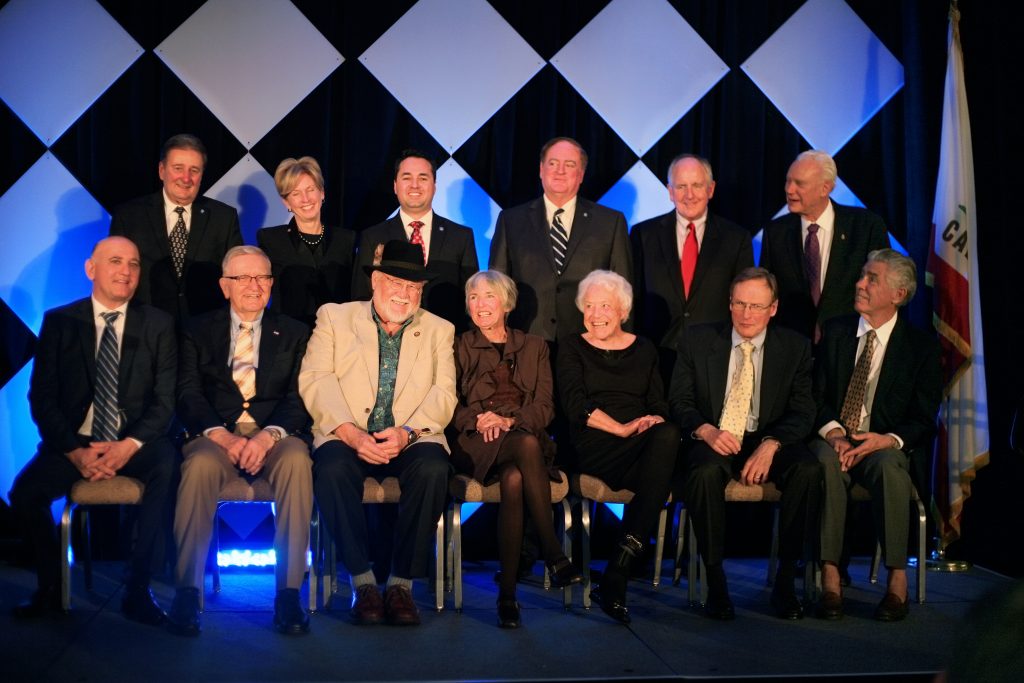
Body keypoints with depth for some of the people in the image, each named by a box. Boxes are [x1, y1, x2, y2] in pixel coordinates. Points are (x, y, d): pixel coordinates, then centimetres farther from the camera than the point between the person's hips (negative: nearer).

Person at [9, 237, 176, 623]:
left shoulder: (158, 325, 6)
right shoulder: (59, 322, 6)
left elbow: (166, 399, 0)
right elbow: (41, 397, 1)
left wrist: (130, 445, -18)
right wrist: (75, 450, -14)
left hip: (136, 443, -1)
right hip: (74, 442, 1)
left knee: (169, 468, -33)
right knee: (24, 492, -26)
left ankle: (137, 590, -21)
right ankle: (50, 589, -1)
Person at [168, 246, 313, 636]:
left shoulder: (293, 334, 15)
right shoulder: (198, 330, 15)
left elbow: (299, 398, 2)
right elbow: (188, 395, 3)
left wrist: (268, 436, -18)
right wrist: (221, 435, -17)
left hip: (274, 438, 0)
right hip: (216, 436, 0)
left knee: (297, 459, -35)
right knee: (200, 464, -36)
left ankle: (289, 594, -32)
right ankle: (186, 593, -30)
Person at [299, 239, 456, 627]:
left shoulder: (439, 330, 19)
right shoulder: (335, 317, 15)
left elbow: (443, 393, 5)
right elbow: (314, 380, 2)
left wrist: (408, 431, -15)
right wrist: (350, 432, -15)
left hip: (411, 440, 1)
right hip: (347, 438, 0)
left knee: (433, 468, -32)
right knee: (331, 468, -34)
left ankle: (402, 582, -20)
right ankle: (362, 580, -20)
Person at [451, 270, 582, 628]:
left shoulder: (534, 346, 21)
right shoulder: (460, 348, 18)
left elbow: (545, 407, 9)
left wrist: (509, 421, -11)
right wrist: (479, 420, -14)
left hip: (525, 436, 2)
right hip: (477, 445, -1)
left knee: (514, 479, -38)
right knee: (528, 446, -38)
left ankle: (507, 592, -37)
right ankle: (554, 556, -39)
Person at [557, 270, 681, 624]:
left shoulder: (644, 349, 23)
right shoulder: (572, 348, 14)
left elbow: (658, 404, 16)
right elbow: (575, 404, -2)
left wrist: (655, 421, -9)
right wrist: (621, 428, -15)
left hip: (643, 446, 4)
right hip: (594, 450, -3)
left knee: (667, 435, -35)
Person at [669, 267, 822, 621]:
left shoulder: (795, 347, 4)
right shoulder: (697, 340, 4)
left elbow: (802, 412, -1)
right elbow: (679, 401, 2)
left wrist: (770, 445, -20)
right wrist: (705, 431, -21)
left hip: (769, 441, 1)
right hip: (712, 440, -1)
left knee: (809, 469, -31)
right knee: (705, 472, -36)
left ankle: (785, 581, -17)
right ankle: (715, 581, -22)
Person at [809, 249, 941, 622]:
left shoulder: (921, 345, 5)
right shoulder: (835, 332, 12)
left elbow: (924, 418, 0)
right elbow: (817, 396, 7)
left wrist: (888, 440, -19)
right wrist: (833, 433, -14)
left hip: (887, 447, -1)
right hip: (835, 441, 2)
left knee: (888, 465, -37)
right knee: (826, 462, -35)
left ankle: (897, 581, -31)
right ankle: (829, 578, -35)